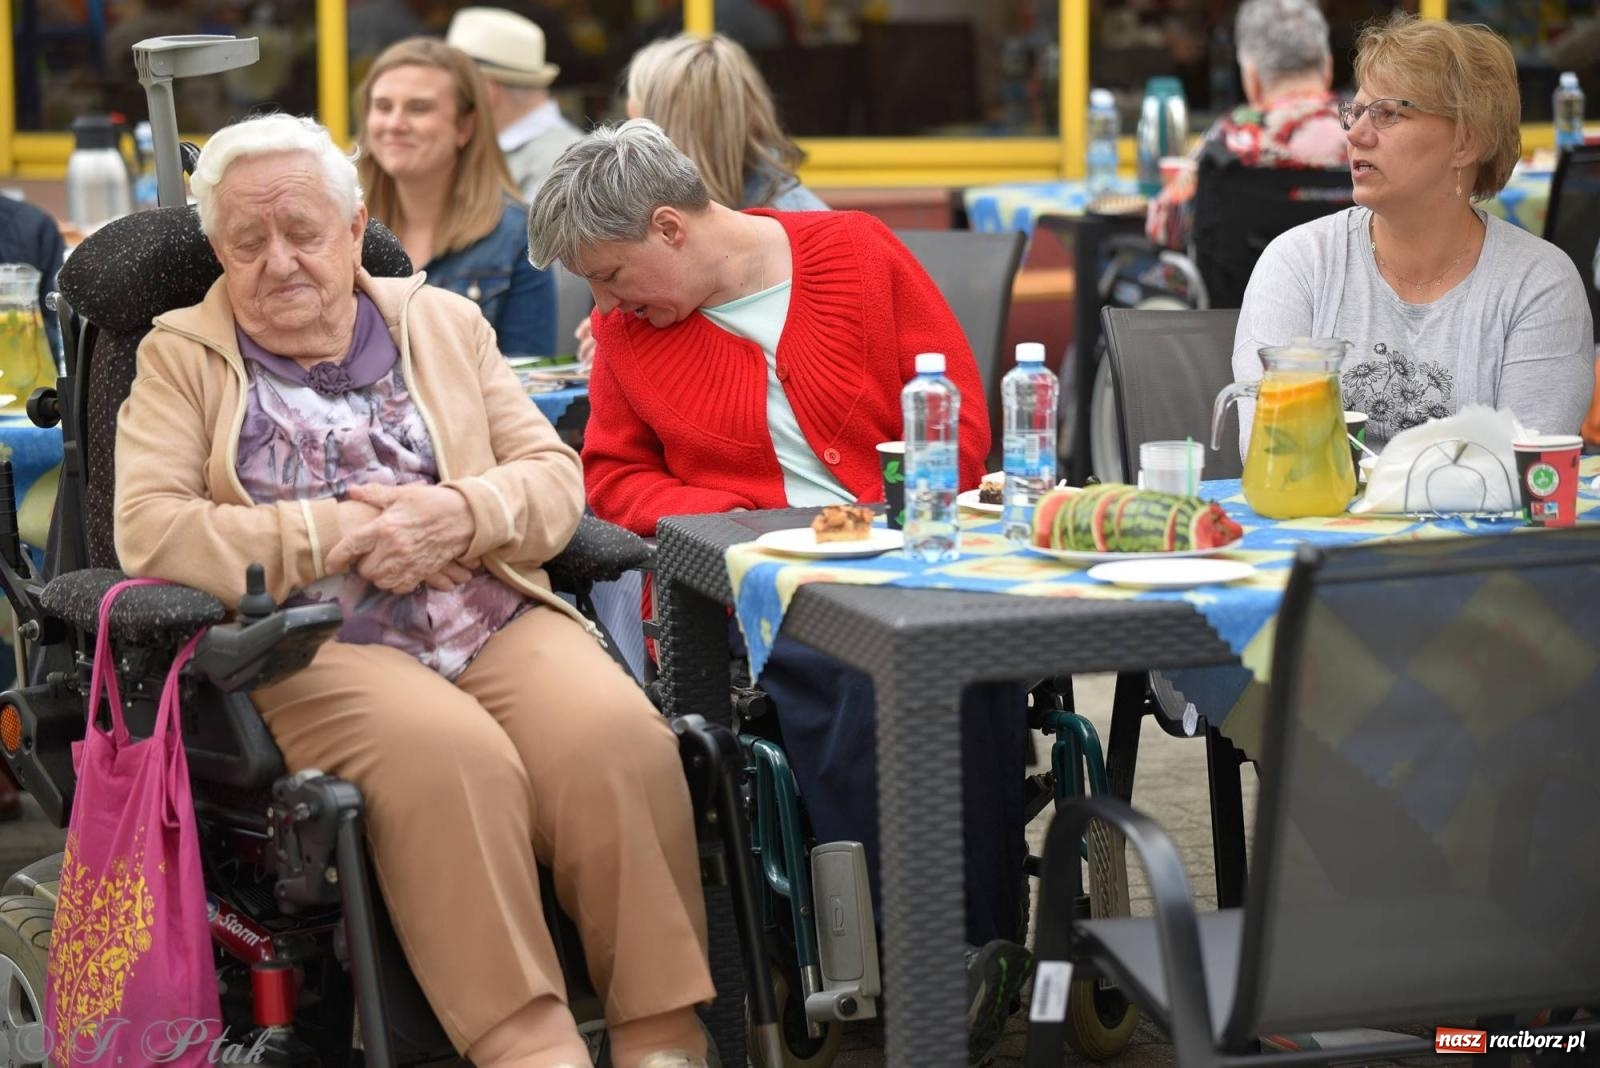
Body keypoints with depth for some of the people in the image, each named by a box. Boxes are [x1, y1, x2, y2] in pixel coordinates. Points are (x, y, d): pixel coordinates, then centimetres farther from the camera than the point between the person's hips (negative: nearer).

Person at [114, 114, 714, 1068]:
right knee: (454, 758, -35)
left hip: (499, 621, 3)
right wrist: (342, 534, -9)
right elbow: (150, 530, -3)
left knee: (618, 738, -28)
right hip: (316, 649, -3)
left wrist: (460, 515, -9)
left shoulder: (444, 323, 21)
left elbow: (555, 474, 14)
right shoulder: (181, 357, 12)